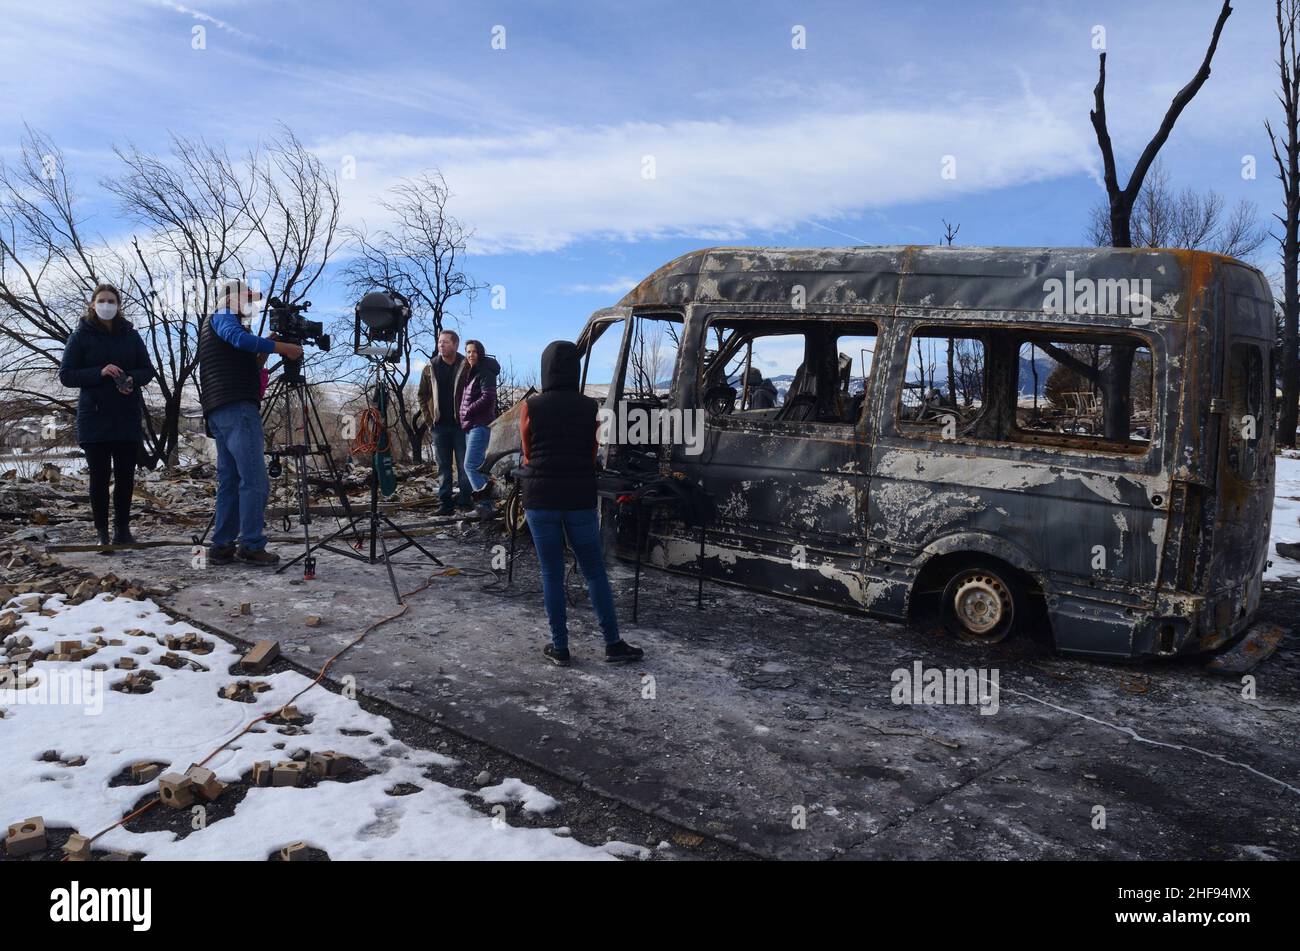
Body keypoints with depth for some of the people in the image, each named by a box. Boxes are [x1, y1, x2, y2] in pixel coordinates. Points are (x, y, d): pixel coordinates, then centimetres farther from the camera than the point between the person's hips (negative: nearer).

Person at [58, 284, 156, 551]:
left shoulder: (130, 335, 9)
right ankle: (102, 531, 6)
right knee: (99, 476, -1)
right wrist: (100, 373, -16)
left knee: (126, 475, 2)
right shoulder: (81, 336, 2)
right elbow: (66, 375, -1)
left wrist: (132, 379, -11)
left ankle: (123, 528, 13)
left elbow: (148, 370, 12)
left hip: (128, 418, 2)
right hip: (94, 417, -2)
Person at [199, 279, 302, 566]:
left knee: (230, 481, 8)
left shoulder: (213, 326, 31)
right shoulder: (222, 318, 4)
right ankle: (251, 545, -13)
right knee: (255, 481, -12)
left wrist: (263, 354, 13)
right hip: (238, 409, -10)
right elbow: (240, 338, -20)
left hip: (217, 413, 10)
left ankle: (222, 547, 7)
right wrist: (282, 347, -17)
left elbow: (246, 367, 26)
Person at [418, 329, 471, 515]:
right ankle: (445, 503, 12)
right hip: (439, 426, 3)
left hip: (460, 425, -3)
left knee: (464, 465, -1)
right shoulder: (431, 368, 7)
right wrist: (429, 419, 6)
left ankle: (466, 502, 6)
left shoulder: (466, 367, -3)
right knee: (443, 466, 7)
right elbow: (422, 395, 15)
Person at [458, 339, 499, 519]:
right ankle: (485, 505, 15)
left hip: (481, 425, -10)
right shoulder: (469, 373, 18)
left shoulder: (485, 373, -10)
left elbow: (488, 398, -19)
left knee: (471, 465, -16)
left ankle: (485, 504, -15)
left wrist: (468, 412, -13)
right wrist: (464, 416, 10)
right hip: (470, 425, 10)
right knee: (478, 466, 11)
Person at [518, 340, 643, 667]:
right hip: (580, 499, 1)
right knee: (595, 572, 10)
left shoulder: (530, 408, -6)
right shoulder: (590, 408, -2)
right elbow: (592, 456, 7)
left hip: (541, 499, -1)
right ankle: (613, 643, 15)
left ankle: (560, 647, 12)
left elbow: (528, 455, 6)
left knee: (552, 574, 8)